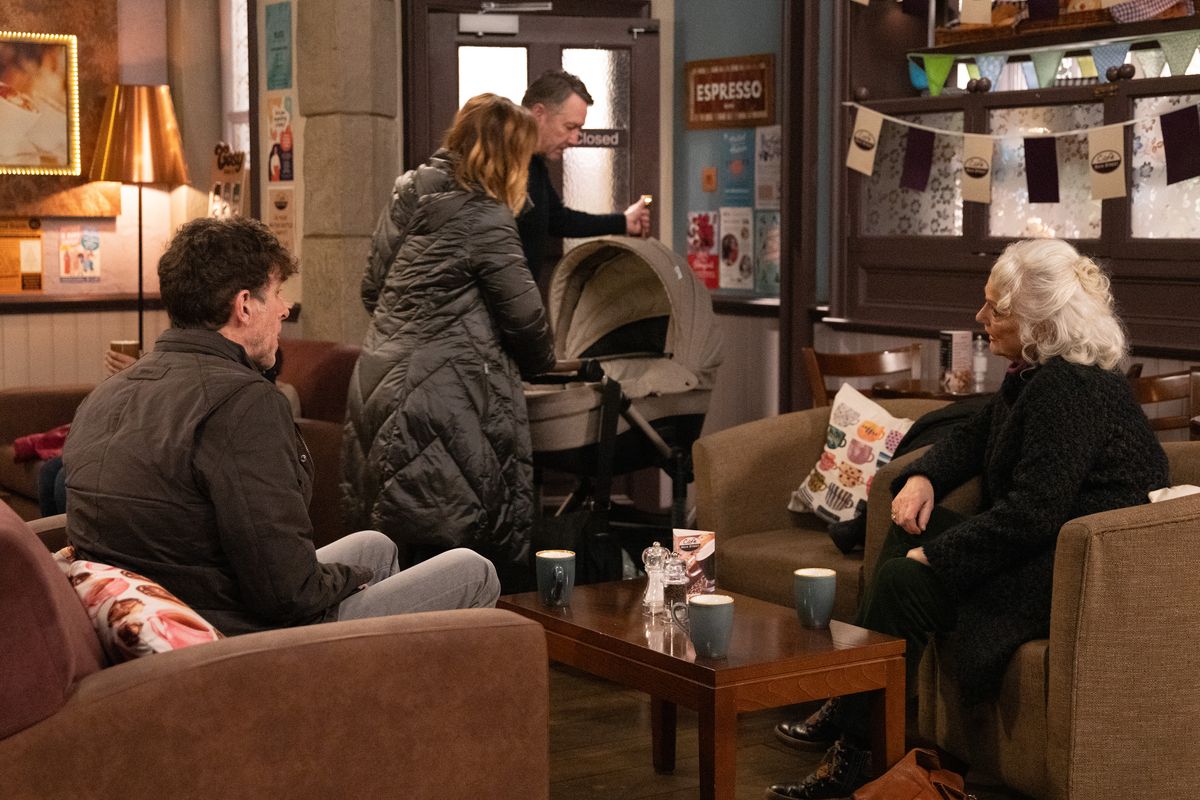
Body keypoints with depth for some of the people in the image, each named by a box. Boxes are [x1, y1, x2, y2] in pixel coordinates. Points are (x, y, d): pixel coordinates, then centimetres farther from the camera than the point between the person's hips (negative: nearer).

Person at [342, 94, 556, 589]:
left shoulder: (406, 195, 12)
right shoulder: (484, 218, -11)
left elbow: (372, 290, 19)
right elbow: (523, 313, -6)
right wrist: (541, 362, 13)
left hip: (382, 386, 8)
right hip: (446, 396, -8)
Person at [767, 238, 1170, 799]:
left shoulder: (1069, 391, -22)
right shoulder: (1034, 374, 11)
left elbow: (1031, 514, -28)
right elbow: (974, 438, 25)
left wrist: (934, 555, -21)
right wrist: (923, 476, 5)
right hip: (1046, 547, 11)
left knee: (904, 581, -19)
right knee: (911, 529, 9)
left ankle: (854, 755, -9)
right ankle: (845, 706, 5)